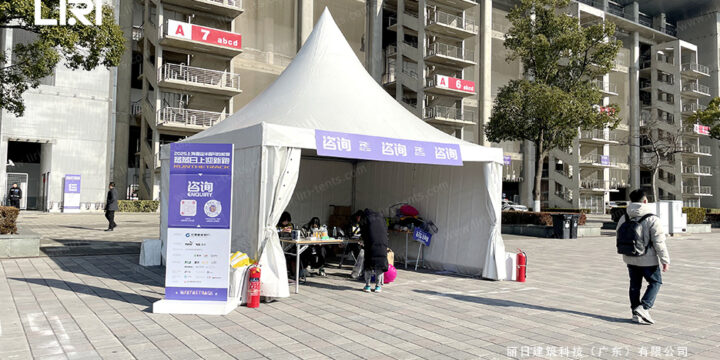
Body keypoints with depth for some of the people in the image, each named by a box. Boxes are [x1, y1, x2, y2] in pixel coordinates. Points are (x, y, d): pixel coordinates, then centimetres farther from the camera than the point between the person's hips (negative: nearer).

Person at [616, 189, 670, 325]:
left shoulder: (624, 219, 2)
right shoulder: (652, 219, -15)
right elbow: (659, 242, -14)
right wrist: (665, 260, -6)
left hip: (630, 259, 5)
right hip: (648, 260, -5)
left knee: (635, 285, 14)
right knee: (655, 282, 12)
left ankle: (636, 313, 18)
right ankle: (643, 307, -3)